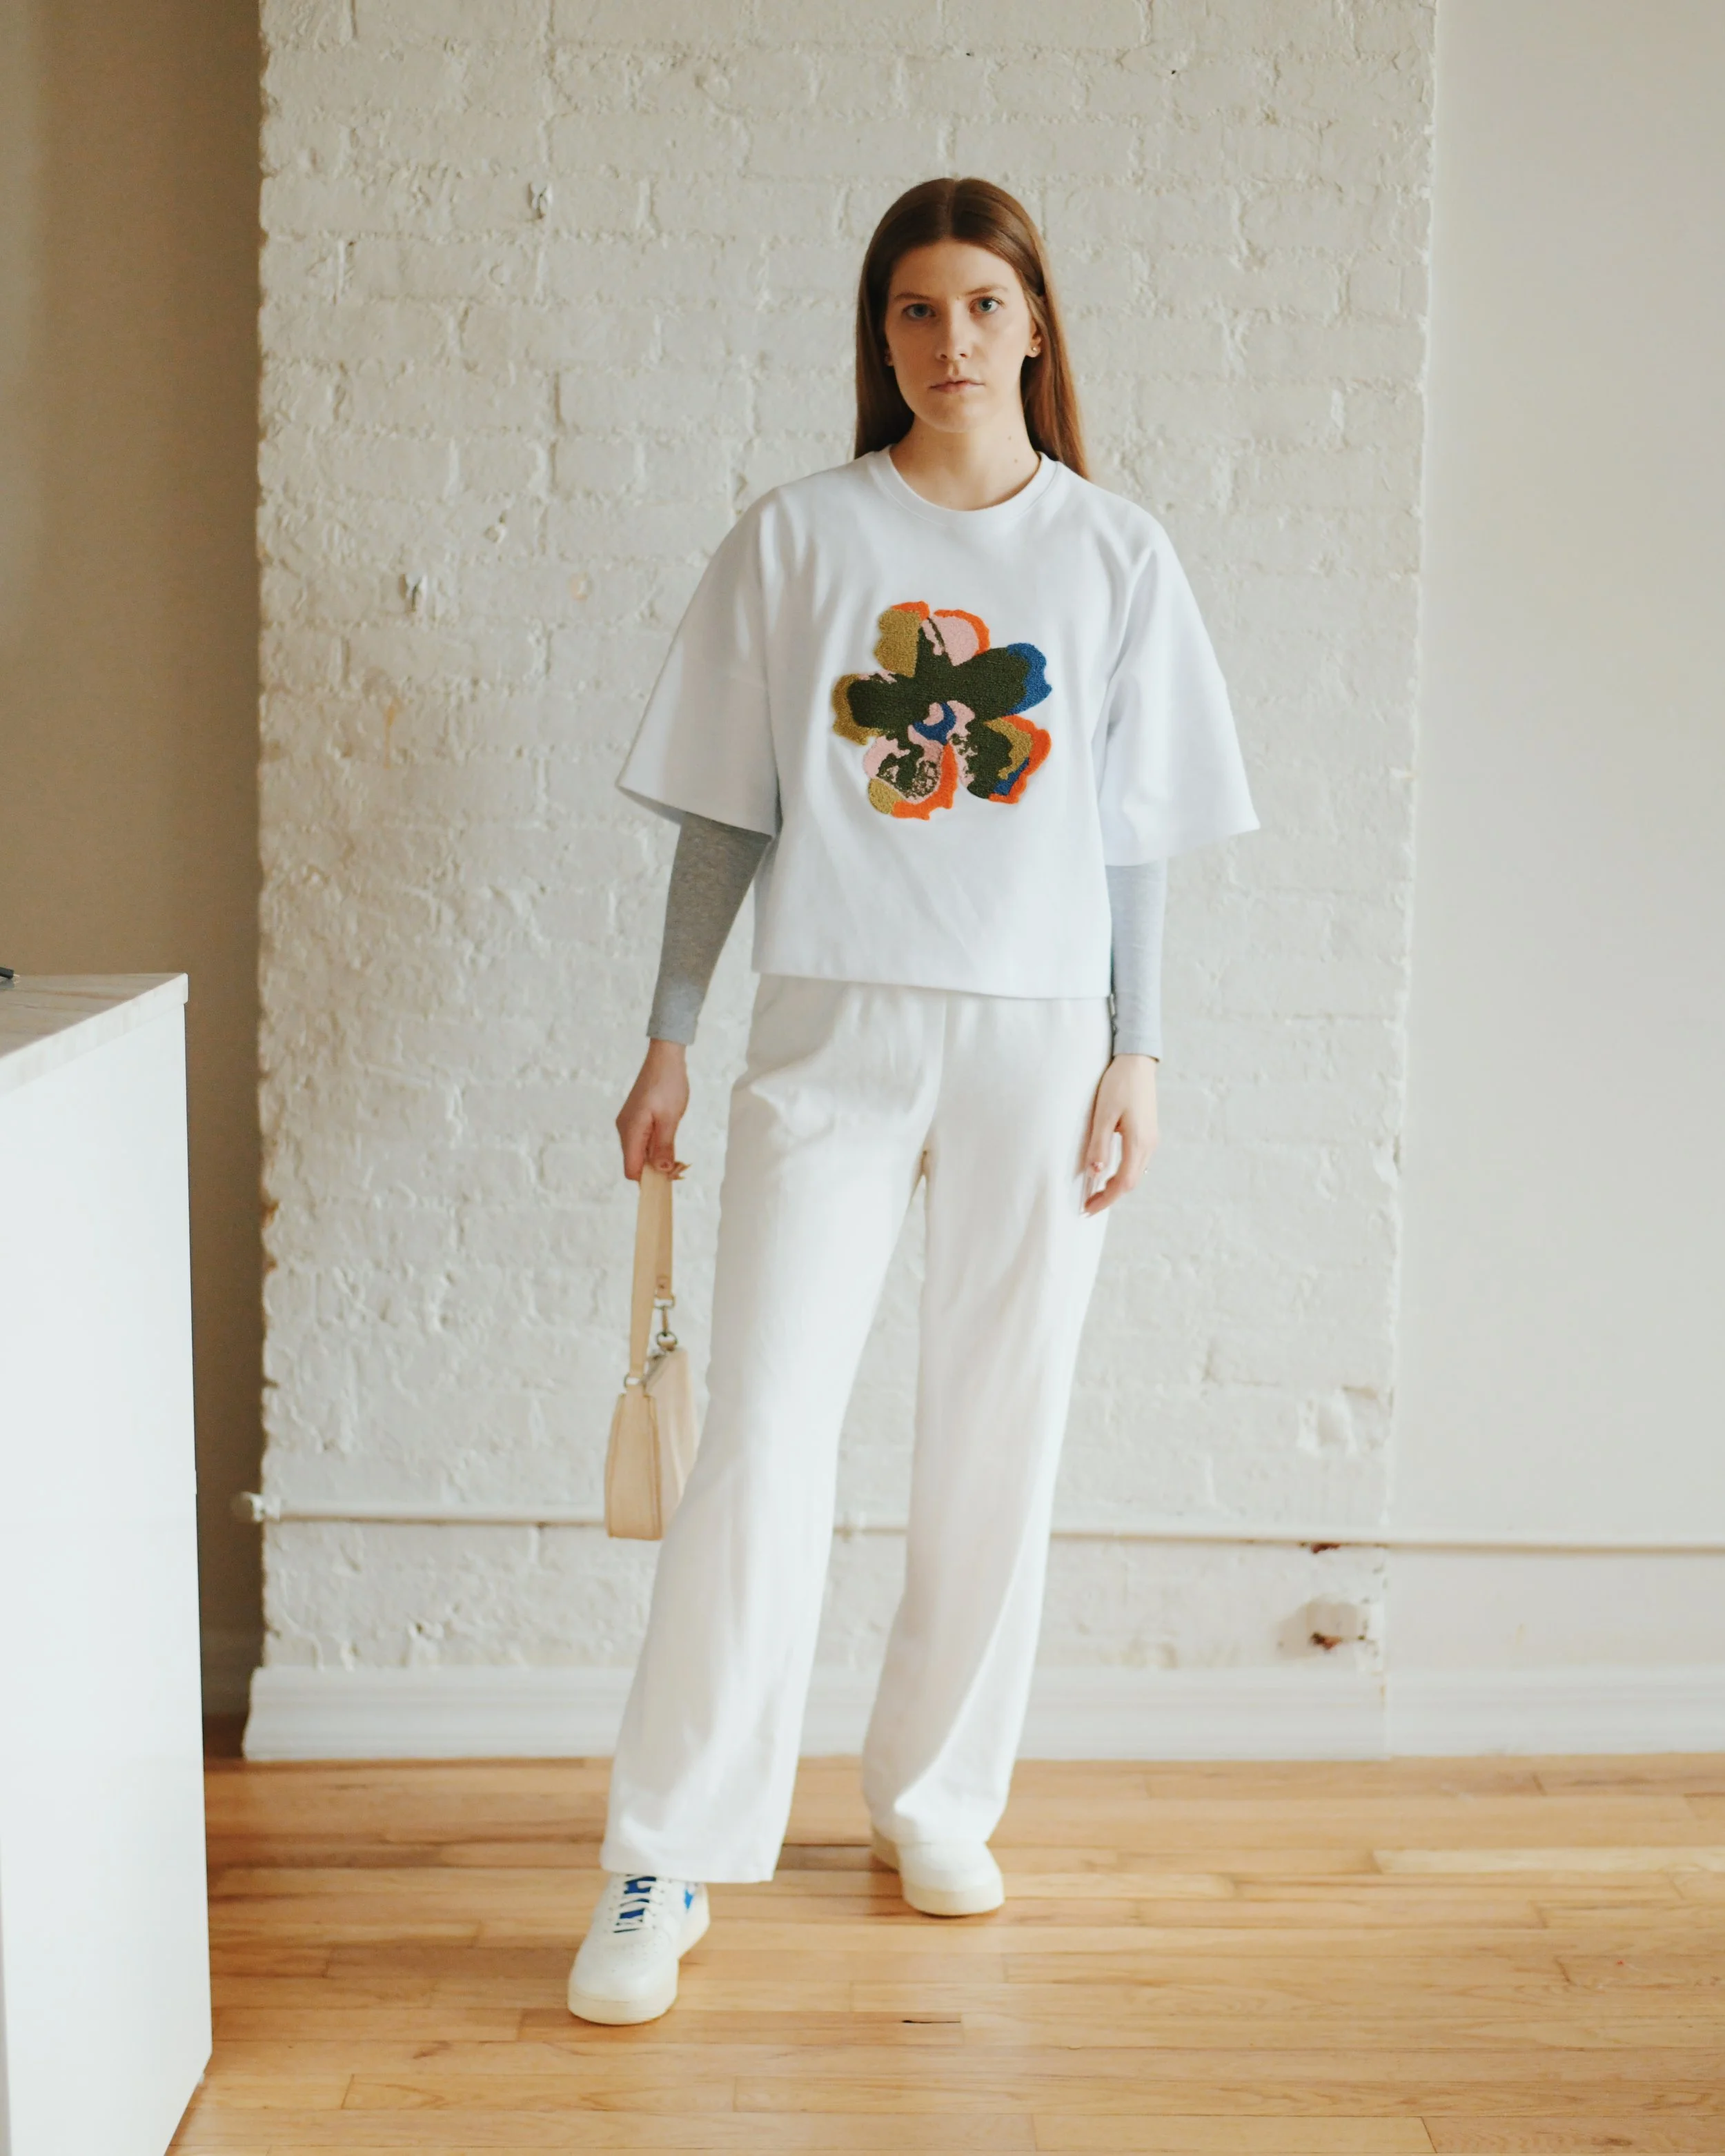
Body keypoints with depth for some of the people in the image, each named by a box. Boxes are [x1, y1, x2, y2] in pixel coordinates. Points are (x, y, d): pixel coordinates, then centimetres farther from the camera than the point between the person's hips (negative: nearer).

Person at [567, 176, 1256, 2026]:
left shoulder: (1114, 554, 6)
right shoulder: (798, 538, 3)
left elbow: (1129, 836, 7)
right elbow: (727, 814, 5)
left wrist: (1131, 1057, 1)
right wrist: (667, 1039, 2)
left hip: (1035, 1038, 1)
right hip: (832, 1028, -1)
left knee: (995, 1445, 8)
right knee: (761, 1438, -6)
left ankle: (935, 1795, 27)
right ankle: (664, 1862, 4)